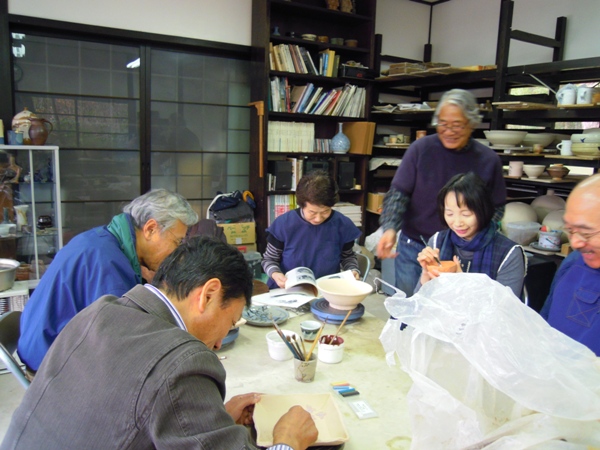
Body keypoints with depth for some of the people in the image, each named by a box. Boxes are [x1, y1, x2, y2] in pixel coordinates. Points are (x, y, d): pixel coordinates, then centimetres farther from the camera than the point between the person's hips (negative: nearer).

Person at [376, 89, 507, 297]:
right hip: (413, 248, -1)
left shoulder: (488, 160, -3)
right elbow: (398, 192, -10)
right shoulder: (421, 149, -8)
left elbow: (497, 208, 5)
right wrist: (390, 229, -26)